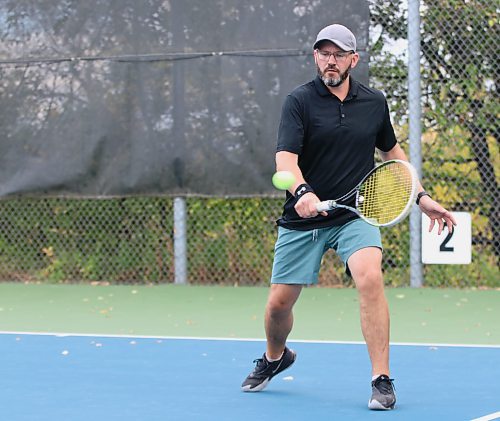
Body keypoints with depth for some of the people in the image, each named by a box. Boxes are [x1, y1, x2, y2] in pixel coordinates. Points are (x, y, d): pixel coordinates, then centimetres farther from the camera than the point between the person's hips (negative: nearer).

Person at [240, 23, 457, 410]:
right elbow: (285, 157, -19)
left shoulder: (375, 102, 4)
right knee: (279, 302, 4)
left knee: (370, 277, -27)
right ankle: (275, 358, 40)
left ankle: (382, 381, -20)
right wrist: (302, 191, -39)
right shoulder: (300, 101, -6)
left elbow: (391, 151, 21)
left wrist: (421, 196, 16)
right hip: (303, 219, 0)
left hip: (355, 214, 1)